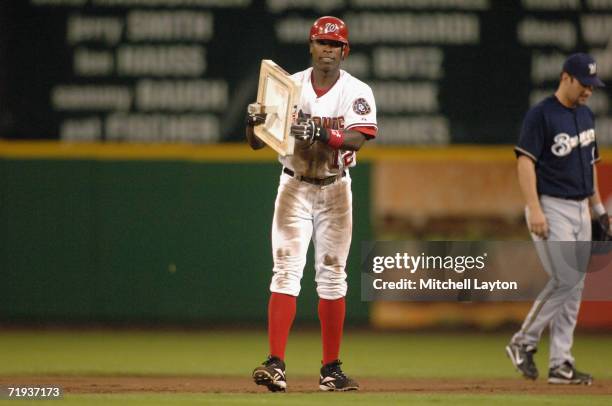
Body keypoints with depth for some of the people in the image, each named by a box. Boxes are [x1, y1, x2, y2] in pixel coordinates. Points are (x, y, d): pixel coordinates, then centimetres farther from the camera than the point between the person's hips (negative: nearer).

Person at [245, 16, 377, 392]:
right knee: (286, 271, -11)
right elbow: (257, 143, -5)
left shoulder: (357, 92, -4)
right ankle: (276, 364, -18)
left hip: (335, 190, 1)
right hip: (294, 187, -1)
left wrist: (320, 133, -36)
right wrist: (255, 123, -28)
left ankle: (331, 369, 13)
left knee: (333, 276, 6)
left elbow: (358, 138, -21)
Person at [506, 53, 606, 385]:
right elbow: (525, 161, -16)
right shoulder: (541, 115, -11)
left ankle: (560, 364, 7)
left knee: (574, 287, 4)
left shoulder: (586, 115, 14)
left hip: (580, 210, 8)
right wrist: (534, 209, -25)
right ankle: (523, 343, 0)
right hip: (551, 208, -8)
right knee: (564, 281, -14)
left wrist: (598, 207, 19)